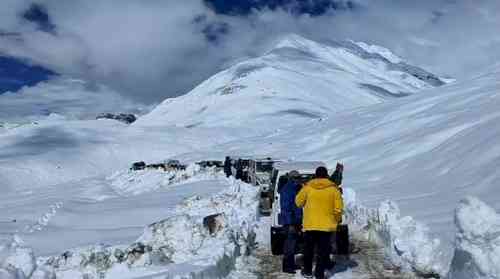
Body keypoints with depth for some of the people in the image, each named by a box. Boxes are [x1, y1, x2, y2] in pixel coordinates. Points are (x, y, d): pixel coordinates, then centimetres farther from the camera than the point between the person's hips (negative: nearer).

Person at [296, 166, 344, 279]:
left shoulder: (308, 187, -4)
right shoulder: (333, 188, -4)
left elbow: (298, 202, 5)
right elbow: (338, 208, -5)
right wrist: (336, 219, 10)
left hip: (310, 224, 1)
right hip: (327, 225, -1)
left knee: (308, 248, 15)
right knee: (323, 250, 6)